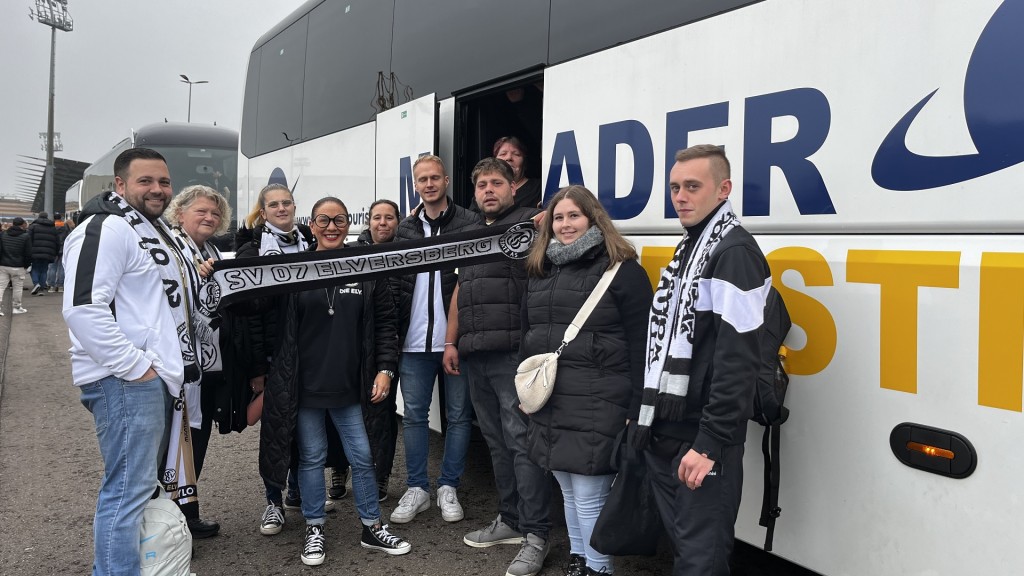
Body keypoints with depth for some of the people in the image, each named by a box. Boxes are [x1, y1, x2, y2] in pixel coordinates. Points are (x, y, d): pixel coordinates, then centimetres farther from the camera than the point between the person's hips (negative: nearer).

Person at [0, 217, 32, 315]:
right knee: (17, 288, 7)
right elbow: (28, 254, -6)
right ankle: (16, 307, 13)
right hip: (18, 267, -3)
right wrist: (27, 264, 8)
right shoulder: (25, 236, -7)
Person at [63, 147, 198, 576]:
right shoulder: (106, 228, -13)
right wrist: (135, 365, -20)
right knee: (128, 489, -8)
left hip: (156, 377, 10)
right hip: (125, 381, -10)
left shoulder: (156, 229, 19)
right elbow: (83, 309, -23)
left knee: (139, 484, 17)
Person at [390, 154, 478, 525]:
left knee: (458, 415, 7)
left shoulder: (469, 223, -2)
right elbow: (394, 282, 12)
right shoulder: (405, 229, 11)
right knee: (414, 414, 9)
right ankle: (417, 488, 21)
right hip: (415, 341, 4)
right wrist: (397, 331, 4)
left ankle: (449, 488, 20)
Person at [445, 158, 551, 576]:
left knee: (522, 442, -6)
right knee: (497, 442, 14)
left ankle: (536, 534, 2)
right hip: (476, 356, 8)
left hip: (513, 353, -8)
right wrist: (451, 343, 21)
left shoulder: (530, 223, -1)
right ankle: (510, 520, 25)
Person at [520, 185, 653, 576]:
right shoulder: (541, 272, 14)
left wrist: (636, 409, -13)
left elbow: (640, 347, -10)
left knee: (590, 496, -3)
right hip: (549, 406, 7)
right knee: (569, 492, 17)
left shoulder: (622, 271, -7)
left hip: (597, 408, -7)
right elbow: (527, 337, 22)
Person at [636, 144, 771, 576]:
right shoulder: (688, 248, 16)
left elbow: (738, 360, -21)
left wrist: (711, 442, -23)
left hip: (701, 439, -9)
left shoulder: (734, 252, -13)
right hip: (665, 434, 9)